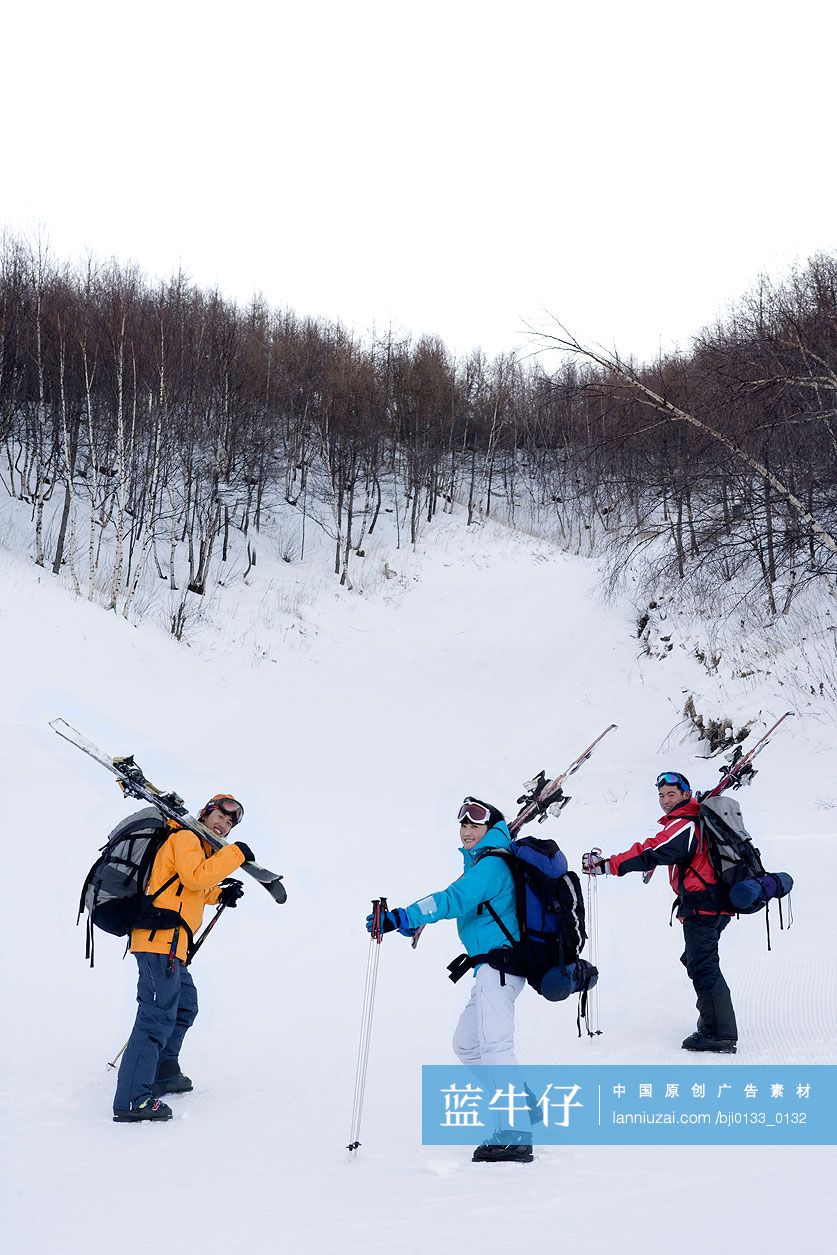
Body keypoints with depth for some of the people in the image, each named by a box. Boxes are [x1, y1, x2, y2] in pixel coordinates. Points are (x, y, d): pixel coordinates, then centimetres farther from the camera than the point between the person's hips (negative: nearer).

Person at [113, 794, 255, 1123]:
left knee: (185, 1006, 24)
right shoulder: (185, 837, -6)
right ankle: (132, 1100, -16)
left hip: (170, 943, 11)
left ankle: (164, 1073, 35)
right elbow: (196, 876, -21)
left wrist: (220, 895, 20)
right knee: (158, 1015, -14)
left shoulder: (200, 846, 25)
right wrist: (235, 854, -15)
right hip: (160, 938, -11)